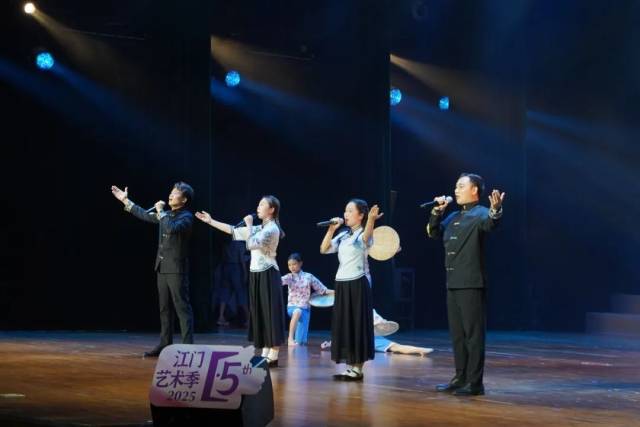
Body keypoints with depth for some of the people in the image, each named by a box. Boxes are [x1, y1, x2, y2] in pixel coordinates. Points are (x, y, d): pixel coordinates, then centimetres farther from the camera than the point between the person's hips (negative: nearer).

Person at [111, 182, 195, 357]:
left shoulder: (186, 217, -10)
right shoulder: (166, 215, 15)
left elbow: (172, 228, -29)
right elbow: (145, 215, 26)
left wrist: (160, 211, -17)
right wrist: (125, 201, 27)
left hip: (176, 269, -8)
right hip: (162, 268, 8)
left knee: (182, 308, -8)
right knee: (165, 309, 10)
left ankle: (188, 346, -9)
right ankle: (165, 345, 14)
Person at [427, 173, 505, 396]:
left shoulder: (480, 213, -7)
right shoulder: (454, 217, 17)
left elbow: (489, 223, -29)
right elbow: (433, 233, 23)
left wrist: (496, 210, -51)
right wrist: (437, 211, 9)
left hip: (472, 284, -8)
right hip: (453, 283, 8)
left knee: (473, 333, -5)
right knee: (457, 333, 12)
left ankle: (475, 382, -3)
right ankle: (461, 377, 20)